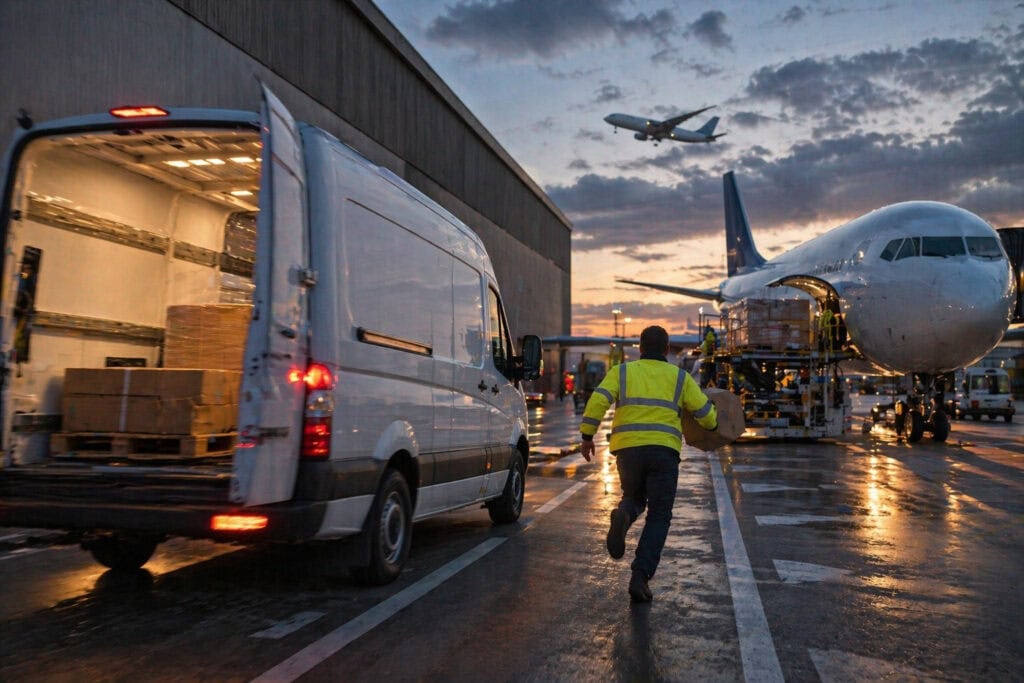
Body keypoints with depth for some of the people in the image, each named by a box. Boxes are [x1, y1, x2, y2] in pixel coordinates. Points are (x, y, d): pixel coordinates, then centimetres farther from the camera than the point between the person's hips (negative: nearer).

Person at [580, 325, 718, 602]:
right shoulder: (679, 377, 13)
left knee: (634, 498, 25)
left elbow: (598, 401, -2)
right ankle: (640, 576, -8)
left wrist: (587, 436, 4)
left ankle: (623, 515, -11)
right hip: (664, 451, -1)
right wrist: (712, 424, 35)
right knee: (658, 517, 7)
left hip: (627, 449, 1)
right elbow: (706, 414, 12)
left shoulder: (622, 372, 12)